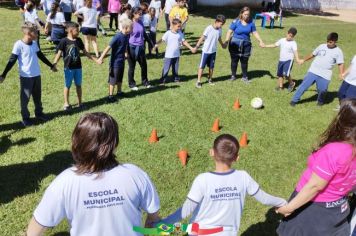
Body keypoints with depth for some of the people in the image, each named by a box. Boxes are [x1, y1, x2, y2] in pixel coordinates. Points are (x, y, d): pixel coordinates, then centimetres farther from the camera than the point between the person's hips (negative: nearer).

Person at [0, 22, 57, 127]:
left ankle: (39, 113, 34)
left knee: (37, 96, 18)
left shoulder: (34, 43, 3)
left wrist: (51, 66, 26)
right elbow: (12, 60, -15)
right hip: (25, 76, -6)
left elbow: (41, 56, 17)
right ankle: (25, 118, 18)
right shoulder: (19, 45, -16)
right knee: (25, 98, 5)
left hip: (37, 75, 6)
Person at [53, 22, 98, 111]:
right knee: (67, 86, 7)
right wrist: (54, 64, -23)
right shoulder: (64, 41, -11)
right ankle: (66, 103, 20)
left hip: (78, 67, 4)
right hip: (68, 68, -4)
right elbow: (59, 53, -11)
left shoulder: (78, 40, 3)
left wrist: (95, 60, 12)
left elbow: (85, 52, 12)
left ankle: (80, 102, 22)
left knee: (78, 85, 11)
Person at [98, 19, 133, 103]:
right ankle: (110, 96, 11)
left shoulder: (127, 36, -1)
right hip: (115, 62, -8)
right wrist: (101, 58, -27)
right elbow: (108, 47, -25)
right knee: (113, 79, 2)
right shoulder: (118, 37, -24)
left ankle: (119, 92, 37)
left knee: (120, 78, 21)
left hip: (122, 61, 8)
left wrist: (126, 52, 32)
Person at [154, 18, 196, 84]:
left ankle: (176, 78, 30)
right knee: (166, 68, 1)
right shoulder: (168, 33, -12)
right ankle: (163, 80, 11)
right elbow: (162, 40, -14)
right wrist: (156, 45, -27)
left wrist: (191, 48, 10)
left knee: (175, 68, 16)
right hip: (169, 55, -4)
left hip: (176, 54, 4)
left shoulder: (180, 33, 2)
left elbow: (184, 42, 10)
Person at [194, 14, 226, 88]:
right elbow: (202, 38, -16)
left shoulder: (220, 30, -1)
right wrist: (196, 46, -19)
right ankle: (199, 81, 8)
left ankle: (210, 79, 32)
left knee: (211, 66, 14)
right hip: (206, 51, -5)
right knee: (202, 66, 2)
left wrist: (222, 44, 33)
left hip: (213, 51, 5)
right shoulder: (209, 29, -19)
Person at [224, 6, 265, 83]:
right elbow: (230, 31, -14)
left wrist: (260, 41, -4)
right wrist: (227, 40, -28)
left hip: (246, 45, 2)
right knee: (234, 60, 8)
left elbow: (255, 33, 6)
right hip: (235, 44, -2)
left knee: (244, 61, 8)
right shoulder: (236, 22, -10)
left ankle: (244, 77, 22)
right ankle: (233, 75, 26)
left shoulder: (251, 23, 0)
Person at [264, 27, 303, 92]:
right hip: (281, 60, 6)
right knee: (280, 74, 13)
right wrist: (265, 46, 18)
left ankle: (291, 83, 6)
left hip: (288, 60, -6)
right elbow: (274, 45, 18)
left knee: (286, 74, -21)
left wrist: (298, 60, -35)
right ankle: (280, 86, 29)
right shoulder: (282, 40, 6)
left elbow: (295, 51, -20)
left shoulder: (293, 43, -10)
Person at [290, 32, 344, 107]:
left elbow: (340, 64, -3)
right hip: (313, 71, 2)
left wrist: (341, 74, -17)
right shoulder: (322, 46, 5)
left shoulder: (338, 52, -1)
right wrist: (303, 60, 23)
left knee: (322, 90, 2)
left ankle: (320, 101, 34)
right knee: (304, 85, -1)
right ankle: (294, 100, 10)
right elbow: (312, 55, 17)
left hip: (325, 75, -1)